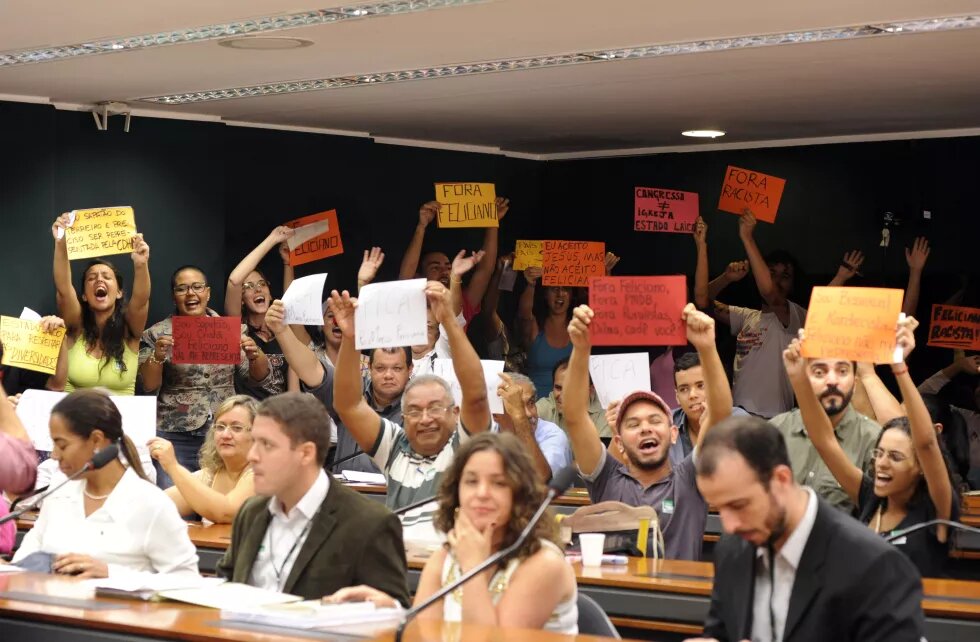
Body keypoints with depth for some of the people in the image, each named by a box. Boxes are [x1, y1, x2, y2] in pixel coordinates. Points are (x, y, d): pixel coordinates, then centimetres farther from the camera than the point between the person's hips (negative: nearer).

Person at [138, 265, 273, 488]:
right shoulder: (158, 334, 2)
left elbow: (258, 380, 9)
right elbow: (148, 388, -2)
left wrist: (254, 355, -11)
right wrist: (157, 357, -19)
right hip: (174, 438, -2)